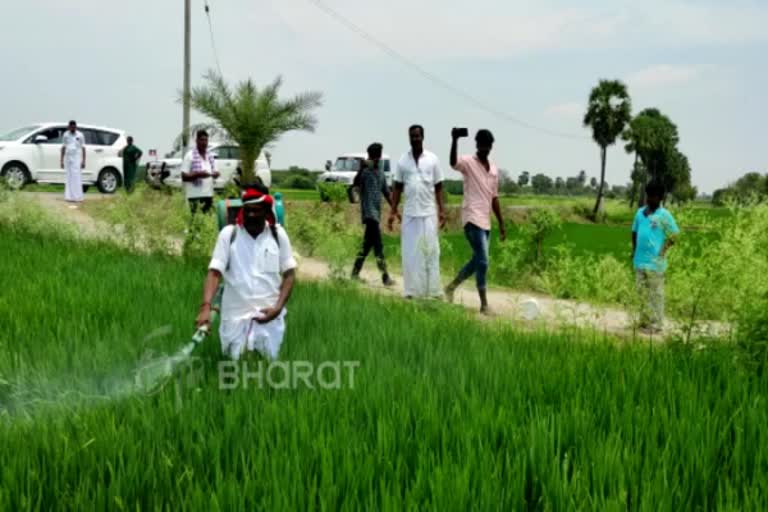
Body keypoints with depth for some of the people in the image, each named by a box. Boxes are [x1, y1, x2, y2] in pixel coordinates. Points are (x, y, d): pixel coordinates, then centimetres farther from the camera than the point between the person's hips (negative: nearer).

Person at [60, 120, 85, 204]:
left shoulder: (80, 135, 1)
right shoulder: (65, 135, 8)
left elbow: (83, 148, 1)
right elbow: (63, 148, 12)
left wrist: (83, 161, -4)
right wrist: (62, 160, 8)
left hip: (77, 158, -3)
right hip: (68, 158, 3)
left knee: (77, 178, -7)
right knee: (69, 178, 2)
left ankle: (78, 197, -5)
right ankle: (69, 197, 4)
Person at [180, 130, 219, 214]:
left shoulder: (210, 155, 15)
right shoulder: (190, 156, -5)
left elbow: (214, 172, 23)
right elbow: (184, 176, -9)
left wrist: (215, 174, -1)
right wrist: (198, 174, -24)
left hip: (209, 194, 7)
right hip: (195, 195, -6)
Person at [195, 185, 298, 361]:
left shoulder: (278, 234, 0)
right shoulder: (228, 234, -4)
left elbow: (289, 274, 3)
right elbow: (214, 272, -10)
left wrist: (278, 307, -10)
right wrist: (206, 307, -25)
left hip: (269, 315, 1)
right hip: (235, 315, -1)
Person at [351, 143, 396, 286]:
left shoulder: (381, 172, 15)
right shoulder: (365, 171, -8)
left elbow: (386, 192, 20)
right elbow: (355, 183, -28)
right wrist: (362, 168, -43)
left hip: (377, 212, 8)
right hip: (369, 212, -8)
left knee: (368, 244, 13)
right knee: (378, 245, -12)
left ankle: (355, 273, 22)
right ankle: (385, 277, -14)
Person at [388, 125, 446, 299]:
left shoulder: (432, 159, 4)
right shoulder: (403, 160, 7)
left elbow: (438, 187, 6)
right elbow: (398, 188, 10)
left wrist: (442, 210, -2)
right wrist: (393, 211, 4)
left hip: (428, 213, -1)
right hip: (409, 214, 1)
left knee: (430, 252, 0)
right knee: (410, 253, 2)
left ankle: (433, 290, 5)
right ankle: (412, 290, 7)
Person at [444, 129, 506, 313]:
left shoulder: (494, 168, 15)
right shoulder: (468, 162, -5)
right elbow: (453, 163, -30)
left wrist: (501, 224, 17)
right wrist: (455, 140, -44)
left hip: (485, 221, 8)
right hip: (472, 219, -8)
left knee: (477, 260, 14)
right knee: (483, 261, -11)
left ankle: (451, 287, 31)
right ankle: (484, 304, -6)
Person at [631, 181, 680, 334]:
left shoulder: (664, 215, -8)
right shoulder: (640, 212, 9)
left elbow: (673, 235, -6)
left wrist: (662, 252, -9)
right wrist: (634, 250, 12)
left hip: (655, 262, -6)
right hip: (640, 260, 6)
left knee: (655, 294, 0)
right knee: (642, 292, 13)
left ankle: (656, 324, 5)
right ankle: (644, 321, 24)